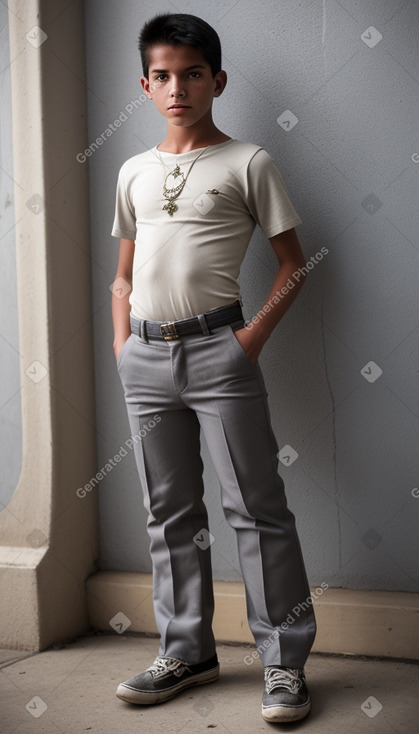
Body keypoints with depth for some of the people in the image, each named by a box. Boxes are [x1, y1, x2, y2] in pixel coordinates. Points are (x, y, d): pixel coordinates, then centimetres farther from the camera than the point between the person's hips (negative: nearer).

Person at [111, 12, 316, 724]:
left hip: (216, 350, -5)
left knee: (256, 507, -3)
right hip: (145, 355, 5)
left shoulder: (247, 163, 3)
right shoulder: (134, 172, 16)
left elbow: (293, 261, 3)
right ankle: (186, 651, 22)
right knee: (170, 510, 10)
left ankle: (284, 659, 6)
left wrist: (256, 333, -8)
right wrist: (124, 351, 9)